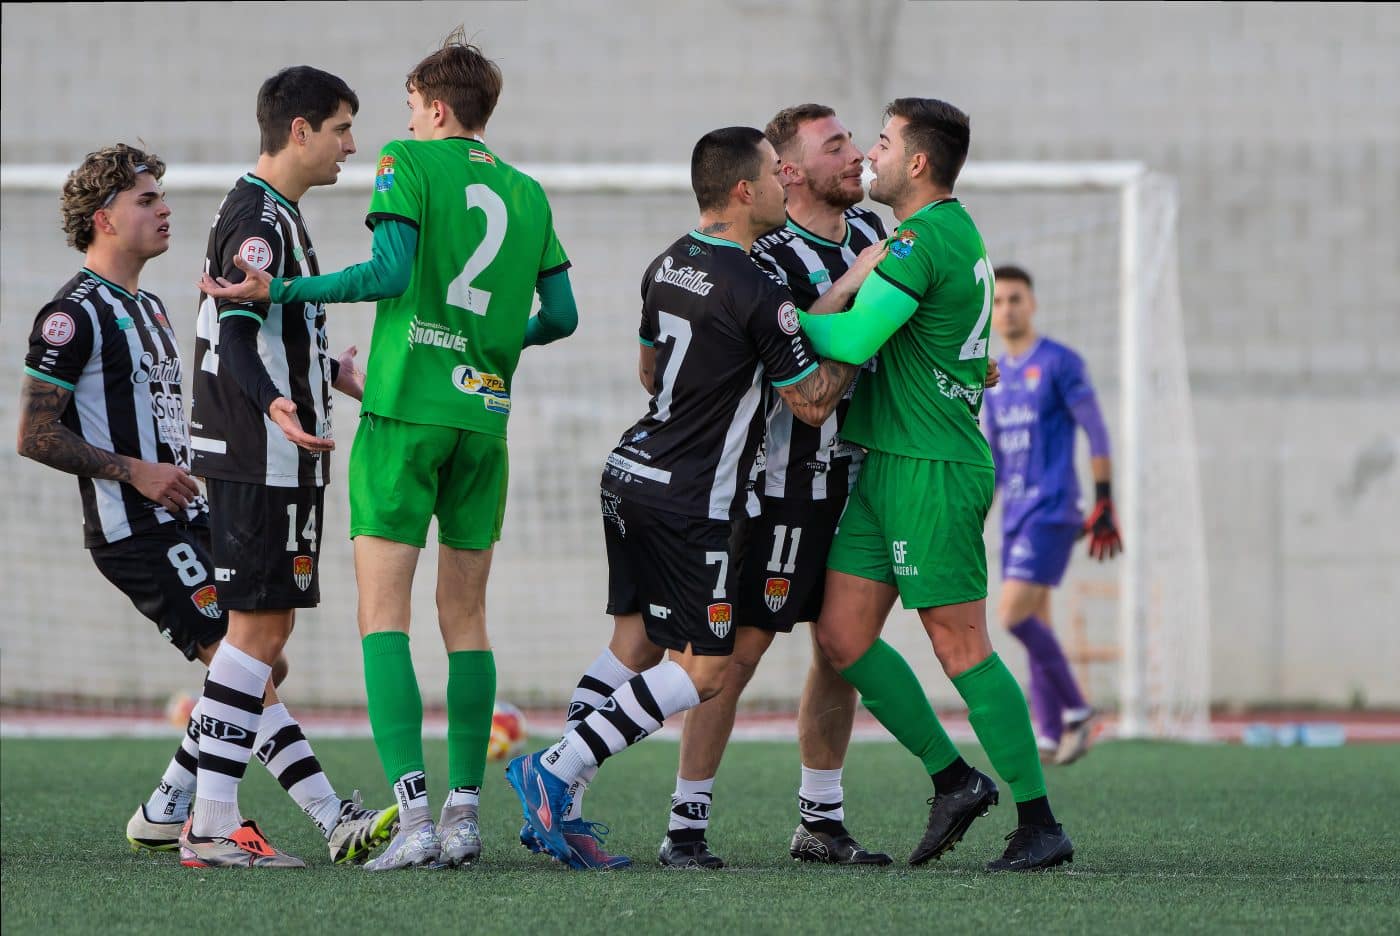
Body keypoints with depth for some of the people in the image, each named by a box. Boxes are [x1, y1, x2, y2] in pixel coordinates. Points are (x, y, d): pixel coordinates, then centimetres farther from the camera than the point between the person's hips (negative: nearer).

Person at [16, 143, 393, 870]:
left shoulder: (146, 308, 20)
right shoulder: (74, 314, -10)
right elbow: (35, 435, -15)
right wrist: (134, 471, -19)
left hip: (184, 521, 10)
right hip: (137, 534, -10)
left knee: (259, 666, 6)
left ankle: (164, 816, 14)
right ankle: (336, 824, -18)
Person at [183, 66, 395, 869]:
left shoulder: (278, 214, 18)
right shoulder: (256, 219, -14)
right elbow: (236, 339, -25)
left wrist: (338, 373, 42)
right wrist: (276, 405, -41)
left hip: (284, 463, 11)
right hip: (261, 462, -11)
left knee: (267, 630, 10)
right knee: (259, 628, -11)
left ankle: (217, 816, 11)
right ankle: (211, 824, -11)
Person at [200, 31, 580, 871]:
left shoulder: (408, 165, -1)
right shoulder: (528, 195, 13)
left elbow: (390, 272, -14)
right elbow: (562, 314, 13)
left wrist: (279, 291, -10)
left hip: (403, 412, -5)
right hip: (484, 419, 5)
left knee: (384, 614, -6)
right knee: (465, 617, 12)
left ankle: (413, 810, -20)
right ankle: (465, 811, 7)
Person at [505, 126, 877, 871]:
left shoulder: (668, 265, 7)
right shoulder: (757, 293, -18)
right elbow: (813, 403, -10)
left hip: (632, 470, 9)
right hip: (692, 499, -9)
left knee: (634, 643, 14)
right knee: (701, 669, -2)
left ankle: (555, 808, 8)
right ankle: (555, 772, -10)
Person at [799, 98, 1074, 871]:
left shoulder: (922, 241, -16)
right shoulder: (956, 232, 15)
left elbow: (853, 340, -24)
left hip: (932, 468, -10)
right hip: (886, 464, 10)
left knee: (961, 646, -7)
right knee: (841, 635, 6)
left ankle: (1040, 826, -2)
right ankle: (953, 779, 13)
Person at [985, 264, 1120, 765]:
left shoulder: (1060, 363, -6)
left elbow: (1096, 432, -7)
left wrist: (1103, 503, -12)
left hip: (1051, 511, -7)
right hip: (1014, 514, 7)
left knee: (1014, 614, -18)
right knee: (1034, 624, 5)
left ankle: (1074, 708, -5)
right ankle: (1049, 737, 7)